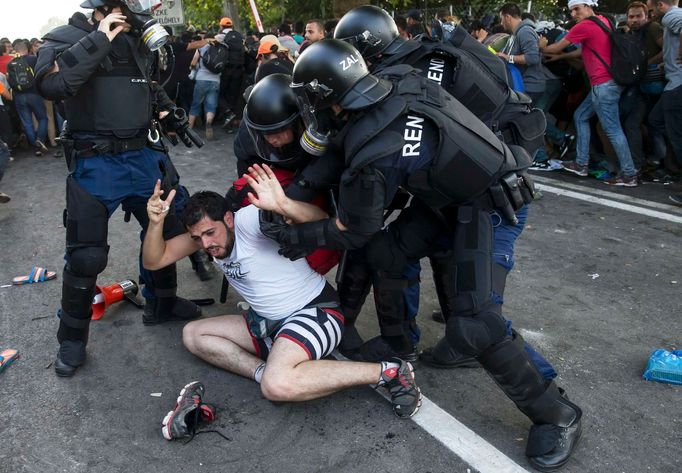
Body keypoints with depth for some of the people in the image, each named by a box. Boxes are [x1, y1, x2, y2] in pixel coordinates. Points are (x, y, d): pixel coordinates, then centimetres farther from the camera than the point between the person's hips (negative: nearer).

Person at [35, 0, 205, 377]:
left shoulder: (138, 41, 9)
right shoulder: (67, 38, -9)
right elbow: (50, 84, -30)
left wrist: (171, 115, 15)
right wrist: (99, 39, -25)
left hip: (144, 155, 6)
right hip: (95, 164, -6)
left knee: (166, 229, 16)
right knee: (86, 256, -2)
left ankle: (161, 304, 38)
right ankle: (72, 338, 18)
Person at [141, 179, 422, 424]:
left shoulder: (248, 220, -20)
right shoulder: (205, 233, 4)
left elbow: (324, 224, -29)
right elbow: (153, 261, 0)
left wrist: (283, 205, -48)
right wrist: (156, 223, -19)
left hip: (316, 311, -9)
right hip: (268, 324, 9)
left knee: (277, 386, -35)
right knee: (192, 335, 3)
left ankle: (388, 372, -22)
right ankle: (268, 371, -10)